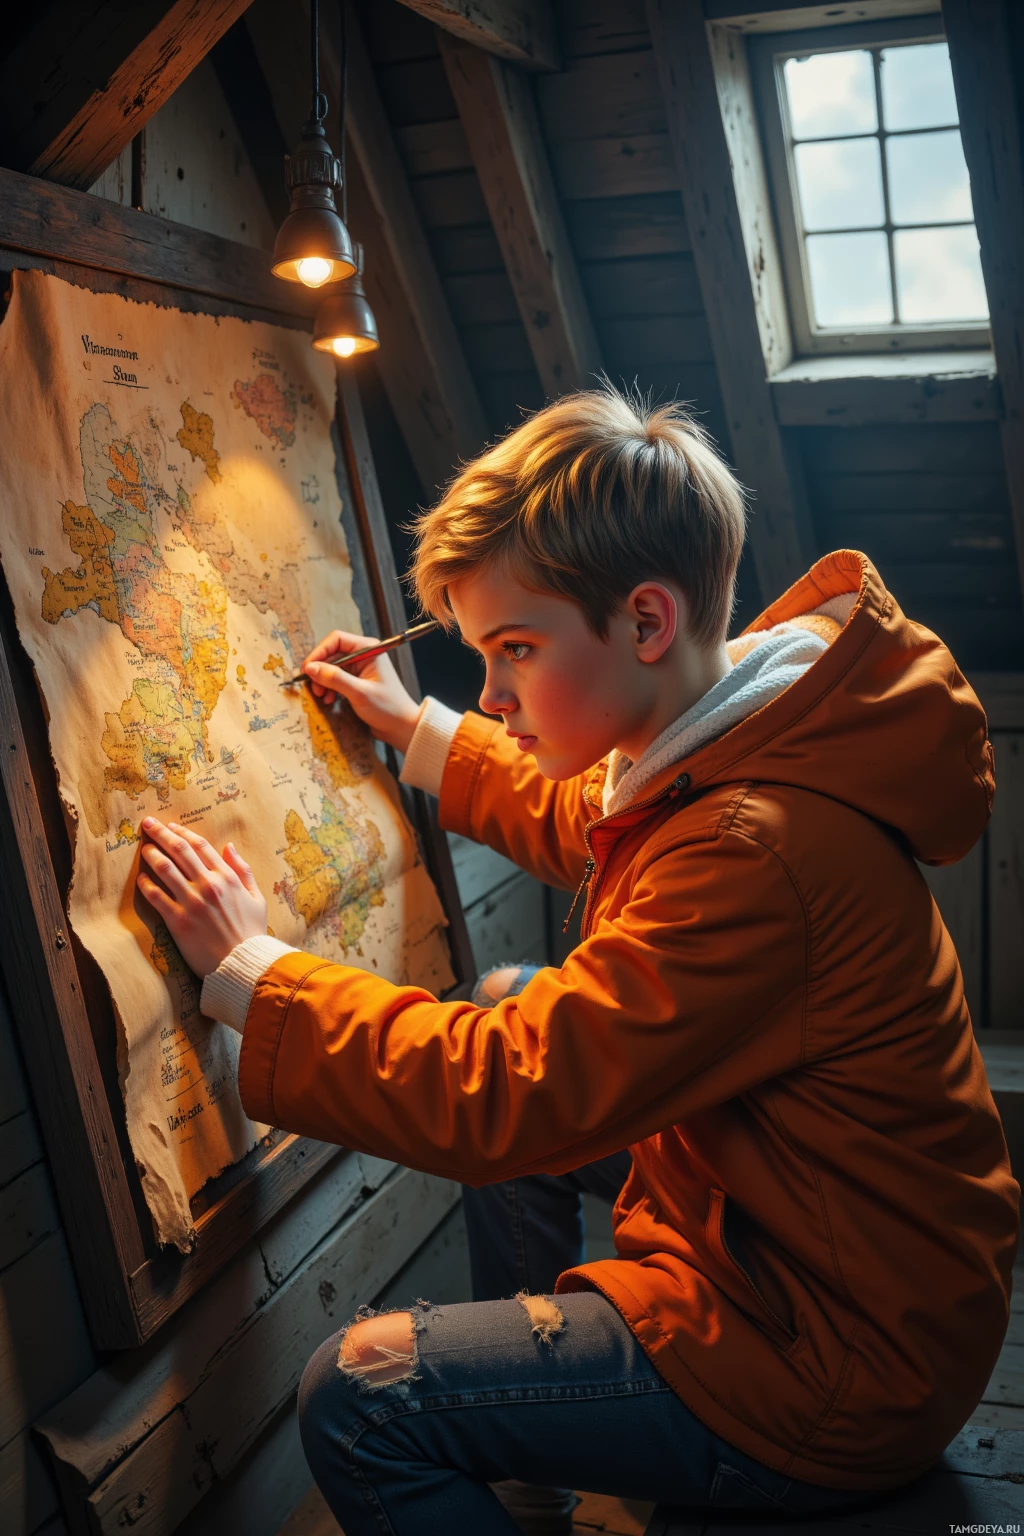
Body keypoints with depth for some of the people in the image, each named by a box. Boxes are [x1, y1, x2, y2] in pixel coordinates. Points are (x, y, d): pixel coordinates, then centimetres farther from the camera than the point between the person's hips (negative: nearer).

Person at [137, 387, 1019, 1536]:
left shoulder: (759, 850, -33)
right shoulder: (736, 749, -2)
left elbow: (505, 1095, -28)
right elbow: (582, 828, 19)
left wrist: (248, 967, -18)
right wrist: (416, 730, 18)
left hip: (844, 1368, -9)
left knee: (356, 1398, -16)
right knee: (506, 998, 20)